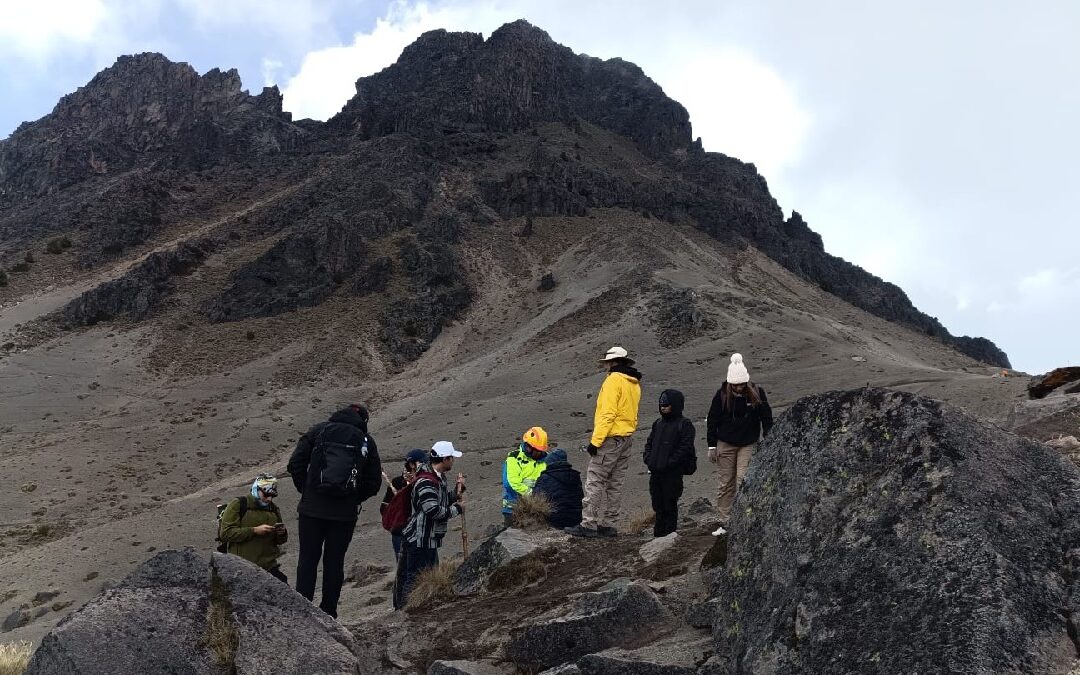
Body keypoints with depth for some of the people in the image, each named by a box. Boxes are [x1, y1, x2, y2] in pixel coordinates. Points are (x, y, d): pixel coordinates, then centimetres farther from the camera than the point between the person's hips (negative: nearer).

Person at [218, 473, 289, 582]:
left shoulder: (274, 509, 17)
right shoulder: (237, 505, 0)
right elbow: (225, 533, -11)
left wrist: (282, 533, -2)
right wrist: (254, 531, -18)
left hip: (269, 565, 5)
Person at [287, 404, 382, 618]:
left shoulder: (319, 430, 4)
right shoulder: (367, 442, 6)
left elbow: (295, 464, -2)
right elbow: (374, 483, 6)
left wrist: (306, 491, 9)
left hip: (312, 508, -1)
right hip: (346, 513, 1)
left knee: (308, 559, 7)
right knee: (334, 561, 10)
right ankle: (328, 614, 13)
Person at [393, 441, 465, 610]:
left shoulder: (439, 478, 12)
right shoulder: (426, 481, -22)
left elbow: (443, 501, 21)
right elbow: (433, 510, -27)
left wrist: (457, 490, 3)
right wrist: (457, 509, -15)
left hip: (429, 539, 11)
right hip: (419, 539, -11)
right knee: (415, 577, -6)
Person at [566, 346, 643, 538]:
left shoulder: (614, 380, -13)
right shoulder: (634, 383, 14)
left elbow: (607, 413, -20)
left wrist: (595, 440, -19)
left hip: (610, 438, -9)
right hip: (627, 438, 9)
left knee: (594, 482, -6)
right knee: (614, 484, 12)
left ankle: (588, 525, -7)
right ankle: (607, 525, 16)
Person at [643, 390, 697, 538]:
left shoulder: (684, 425, -7)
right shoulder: (658, 424, 15)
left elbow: (685, 448, -15)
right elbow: (649, 442, 20)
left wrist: (669, 463, -18)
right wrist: (648, 458, 3)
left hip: (673, 473, -6)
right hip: (655, 472, 7)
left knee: (669, 505, 2)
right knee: (658, 504, 13)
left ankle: (669, 533, 12)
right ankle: (658, 532, 25)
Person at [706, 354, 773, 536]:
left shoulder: (757, 393, -7)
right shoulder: (722, 394, -7)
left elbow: (767, 418, 2)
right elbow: (712, 420, 1)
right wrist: (712, 446, 0)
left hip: (748, 444, -1)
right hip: (725, 444, 1)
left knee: (742, 480, -12)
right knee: (726, 483, 5)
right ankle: (724, 522, 12)